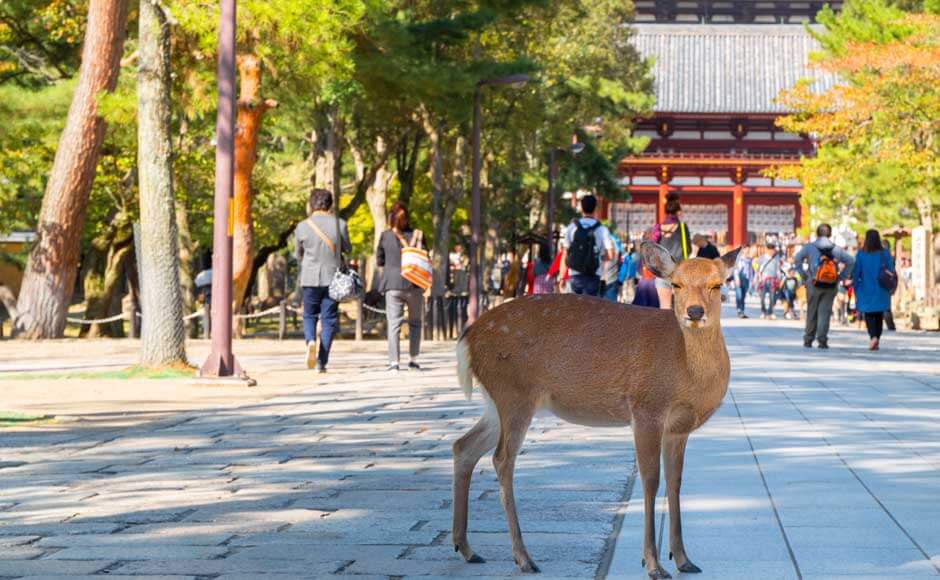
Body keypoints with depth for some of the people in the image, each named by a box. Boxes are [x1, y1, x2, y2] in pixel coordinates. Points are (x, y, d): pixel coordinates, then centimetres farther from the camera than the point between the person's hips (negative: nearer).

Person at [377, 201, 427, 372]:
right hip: (414, 284, 0)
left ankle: (394, 361, -9)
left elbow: (379, 261, 5)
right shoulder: (417, 235, -4)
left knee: (394, 323, 0)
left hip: (393, 284, 0)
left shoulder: (385, 236, -2)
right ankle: (413, 359, 13)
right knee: (415, 322, 14)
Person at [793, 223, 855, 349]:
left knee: (811, 312, 10)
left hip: (814, 283, -1)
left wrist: (803, 274, 3)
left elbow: (796, 259, -5)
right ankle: (822, 340, -9)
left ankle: (808, 340, 14)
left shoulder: (809, 247, 1)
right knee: (825, 312, 1)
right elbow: (851, 261, 0)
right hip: (831, 286, 1)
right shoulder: (836, 249, 6)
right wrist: (842, 276, 4)